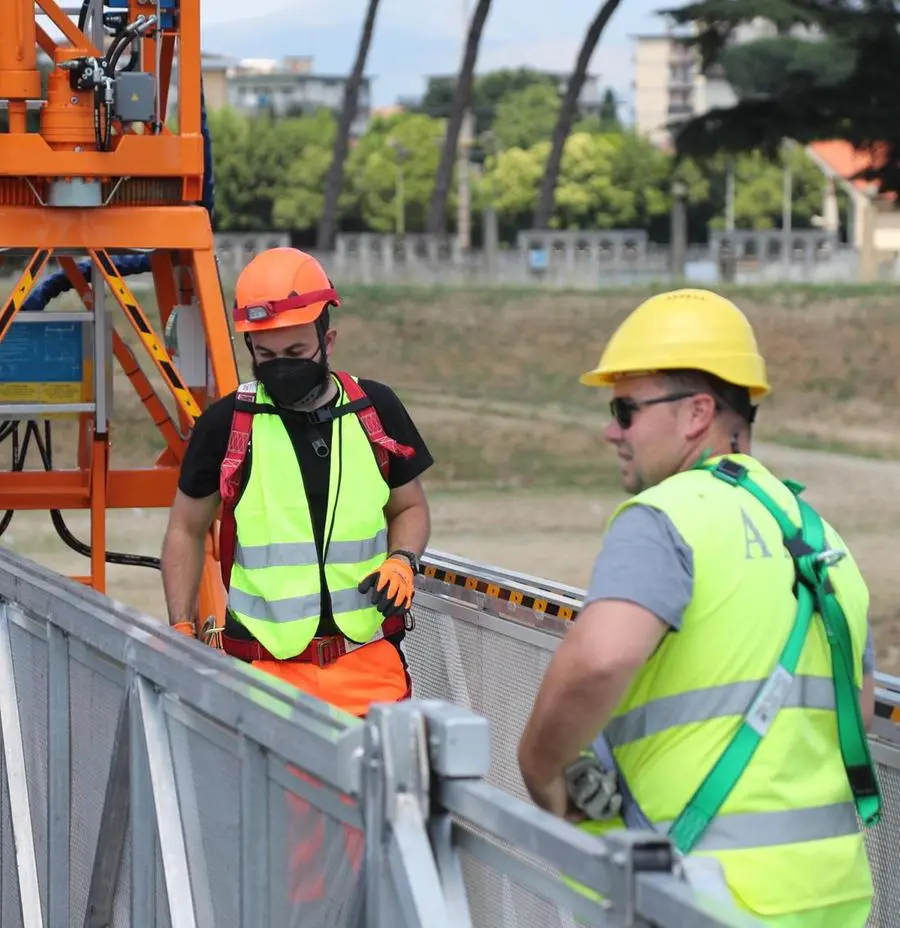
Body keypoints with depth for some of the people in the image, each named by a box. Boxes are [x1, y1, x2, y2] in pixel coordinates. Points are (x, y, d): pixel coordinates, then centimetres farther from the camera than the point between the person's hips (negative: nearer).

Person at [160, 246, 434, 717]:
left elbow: (410, 508, 20)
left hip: (371, 661, 2)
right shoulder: (226, 424, 0)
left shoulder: (376, 411, 6)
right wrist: (181, 628, 3)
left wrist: (402, 560, 0)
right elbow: (186, 531, 12)